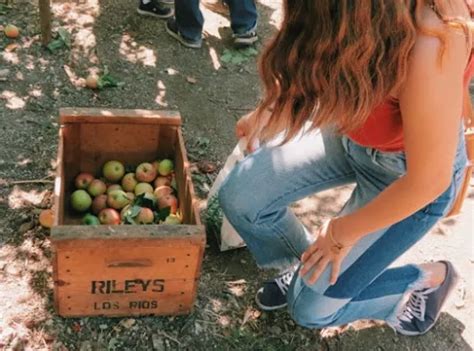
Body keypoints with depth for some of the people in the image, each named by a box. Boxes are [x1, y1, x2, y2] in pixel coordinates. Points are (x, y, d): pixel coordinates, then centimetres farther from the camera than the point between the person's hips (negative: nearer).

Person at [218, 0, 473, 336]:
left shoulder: (429, 45, -41)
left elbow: (429, 180, -28)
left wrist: (343, 233, -14)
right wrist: (267, 111, 8)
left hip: (407, 172, -5)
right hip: (348, 128, 6)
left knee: (313, 308, 1)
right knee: (239, 196, -6)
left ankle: (428, 278, 26)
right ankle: (309, 262, 24)